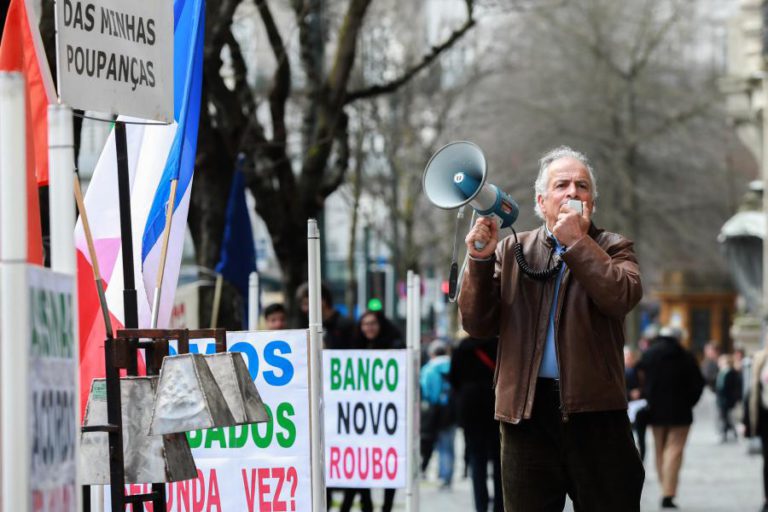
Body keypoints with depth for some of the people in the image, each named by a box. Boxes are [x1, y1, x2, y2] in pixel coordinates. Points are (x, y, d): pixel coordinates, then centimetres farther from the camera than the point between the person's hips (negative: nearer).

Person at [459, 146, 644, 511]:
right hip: (527, 410, 1)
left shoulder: (611, 248, 9)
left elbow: (622, 297, -13)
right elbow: (478, 324, 6)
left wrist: (576, 241, -11)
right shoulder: (511, 250, 13)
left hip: (594, 410, -1)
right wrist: (480, 260, -8)